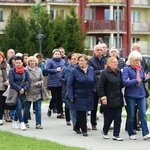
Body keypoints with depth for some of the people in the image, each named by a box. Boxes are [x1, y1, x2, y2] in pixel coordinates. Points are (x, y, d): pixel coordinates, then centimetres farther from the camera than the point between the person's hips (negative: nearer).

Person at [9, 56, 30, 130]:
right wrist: (19, 89, -16)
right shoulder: (12, 71, -4)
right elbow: (11, 82, -10)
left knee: (19, 108, 9)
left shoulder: (25, 71, 5)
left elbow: (28, 82, 4)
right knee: (19, 107, -13)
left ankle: (15, 122, 25)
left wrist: (24, 89, -13)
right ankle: (22, 123, -14)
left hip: (22, 93, 4)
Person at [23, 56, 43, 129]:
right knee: (26, 109, 9)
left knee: (38, 109, -1)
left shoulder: (39, 70, 5)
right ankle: (25, 122, 26)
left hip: (37, 93, 2)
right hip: (28, 93, -2)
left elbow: (42, 80, 11)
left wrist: (39, 83, -8)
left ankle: (38, 124, 1)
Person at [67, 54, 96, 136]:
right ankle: (84, 130, 4)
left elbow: (94, 82, 17)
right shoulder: (74, 71, -7)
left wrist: (94, 91, 7)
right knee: (81, 113, -3)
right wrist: (71, 96, -11)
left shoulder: (91, 70, 4)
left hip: (88, 96, 4)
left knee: (82, 113, 9)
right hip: (78, 95, -4)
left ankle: (76, 127, 28)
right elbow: (69, 84, -6)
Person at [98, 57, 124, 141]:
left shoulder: (119, 72, 11)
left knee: (118, 118, 3)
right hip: (109, 100, -6)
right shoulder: (105, 73, -8)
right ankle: (105, 132, 26)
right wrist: (103, 97, -15)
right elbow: (100, 87, -10)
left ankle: (116, 135, 9)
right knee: (109, 117, 2)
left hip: (118, 99, 6)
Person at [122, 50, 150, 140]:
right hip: (131, 95, -4)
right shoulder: (127, 69, -9)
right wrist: (136, 81, -15)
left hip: (141, 94, 4)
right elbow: (124, 82, -20)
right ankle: (131, 134, 18)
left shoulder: (140, 68, 8)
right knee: (131, 115, 6)